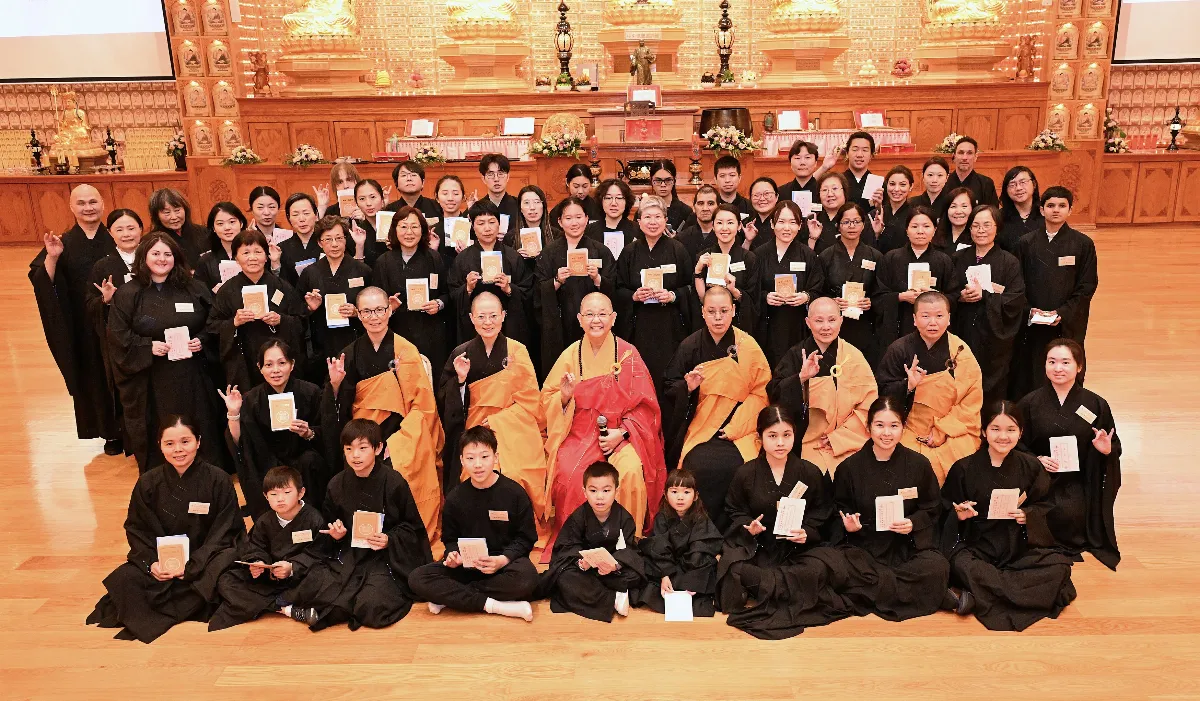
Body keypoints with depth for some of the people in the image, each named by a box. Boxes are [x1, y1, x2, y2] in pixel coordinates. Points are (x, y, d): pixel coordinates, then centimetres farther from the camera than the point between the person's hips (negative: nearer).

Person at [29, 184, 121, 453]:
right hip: (84, 326, 0)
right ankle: (111, 431, 22)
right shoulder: (63, 244, 1)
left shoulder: (116, 239, 1)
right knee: (95, 376, 9)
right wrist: (52, 258, -23)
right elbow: (41, 282, -8)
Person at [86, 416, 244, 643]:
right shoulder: (148, 483, -2)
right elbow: (137, 529, 3)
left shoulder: (218, 480, -11)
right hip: (161, 557, 3)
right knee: (124, 580, -23)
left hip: (205, 558, -3)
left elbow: (223, 533, -10)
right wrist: (151, 562, -15)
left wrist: (190, 565, -20)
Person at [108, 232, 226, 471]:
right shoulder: (127, 294, 1)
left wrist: (202, 341, -7)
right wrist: (148, 346, -16)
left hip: (191, 379, 2)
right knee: (159, 438, 3)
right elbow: (118, 336, -2)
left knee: (200, 434, 6)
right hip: (151, 383, -2)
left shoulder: (193, 289, 7)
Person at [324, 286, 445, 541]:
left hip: (402, 440, -3)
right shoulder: (351, 354, 6)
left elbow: (421, 403, -5)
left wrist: (397, 441, -13)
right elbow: (344, 407, 10)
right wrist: (335, 384, -10)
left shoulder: (406, 351, -4)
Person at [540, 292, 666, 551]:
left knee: (630, 472, -30)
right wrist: (564, 396, -15)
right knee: (569, 473, -27)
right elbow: (547, 400, 8)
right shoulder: (570, 355, 3)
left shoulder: (628, 354, -1)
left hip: (622, 433, -1)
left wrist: (621, 432, -13)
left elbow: (644, 405, 0)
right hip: (580, 431, 1)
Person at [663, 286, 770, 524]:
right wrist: (687, 386, -15)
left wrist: (735, 428, -10)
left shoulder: (748, 346, 1)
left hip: (739, 430, 0)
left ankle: (725, 528, -6)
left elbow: (760, 393, 0)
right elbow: (669, 390, 8)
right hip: (700, 428, 1)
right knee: (698, 466, -27)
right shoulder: (690, 346, 3)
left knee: (732, 467, -28)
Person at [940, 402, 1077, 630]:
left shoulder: (1031, 466, 5)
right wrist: (960, 515, -18)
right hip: (976, 547, -3)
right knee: (961, 566, -36)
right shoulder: (964, 468, -1)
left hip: (1019, 547, 3)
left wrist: (1028, 515, -10)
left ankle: (976, 597, -29)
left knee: (1059, 566, -26)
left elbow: (1045, 505, 11)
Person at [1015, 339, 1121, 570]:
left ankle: (1066, 546, 1)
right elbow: (1018, 445, 6)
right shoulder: (1030, 403, 2)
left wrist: (1107, 450, -13)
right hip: (1041, 480, 0)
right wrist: (1037, 460, -13)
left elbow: (1115, 447, 11)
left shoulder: (1096, 405, 3)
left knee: (1070, 513, -29)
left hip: (1079, 483, 0)